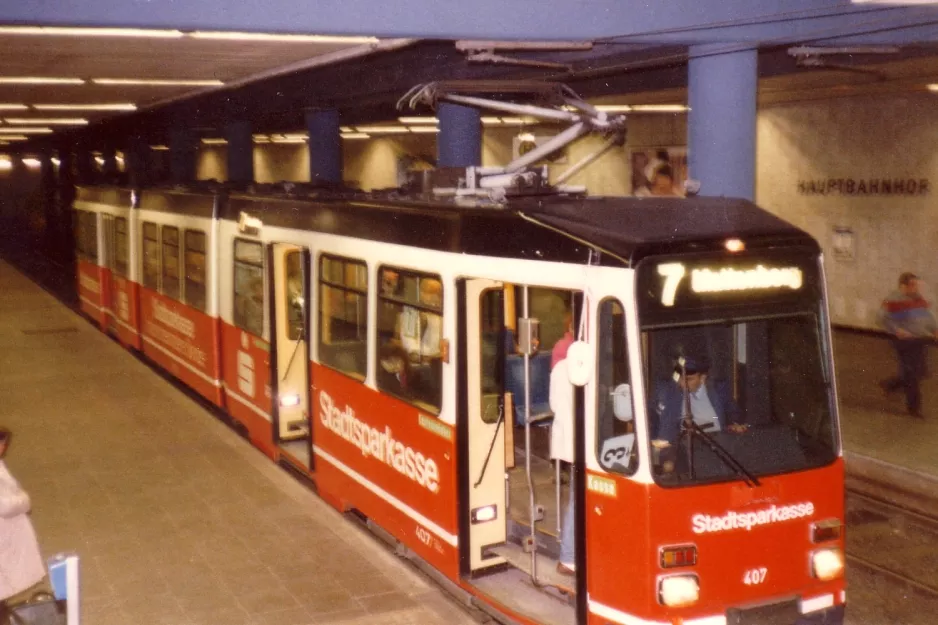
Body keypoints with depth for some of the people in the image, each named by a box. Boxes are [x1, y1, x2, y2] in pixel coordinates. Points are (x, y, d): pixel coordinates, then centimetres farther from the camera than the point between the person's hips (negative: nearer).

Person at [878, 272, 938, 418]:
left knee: (920, 372, 12)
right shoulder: (893, 300, -14)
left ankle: (889, 385, 33)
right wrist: (897, 330, -26)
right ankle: (914, 407, 13)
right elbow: (884, 318, -14)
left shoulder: (920, 299, 9)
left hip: (920, 340, 8)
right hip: (904, 341, -8)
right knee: (911, 373, -2)